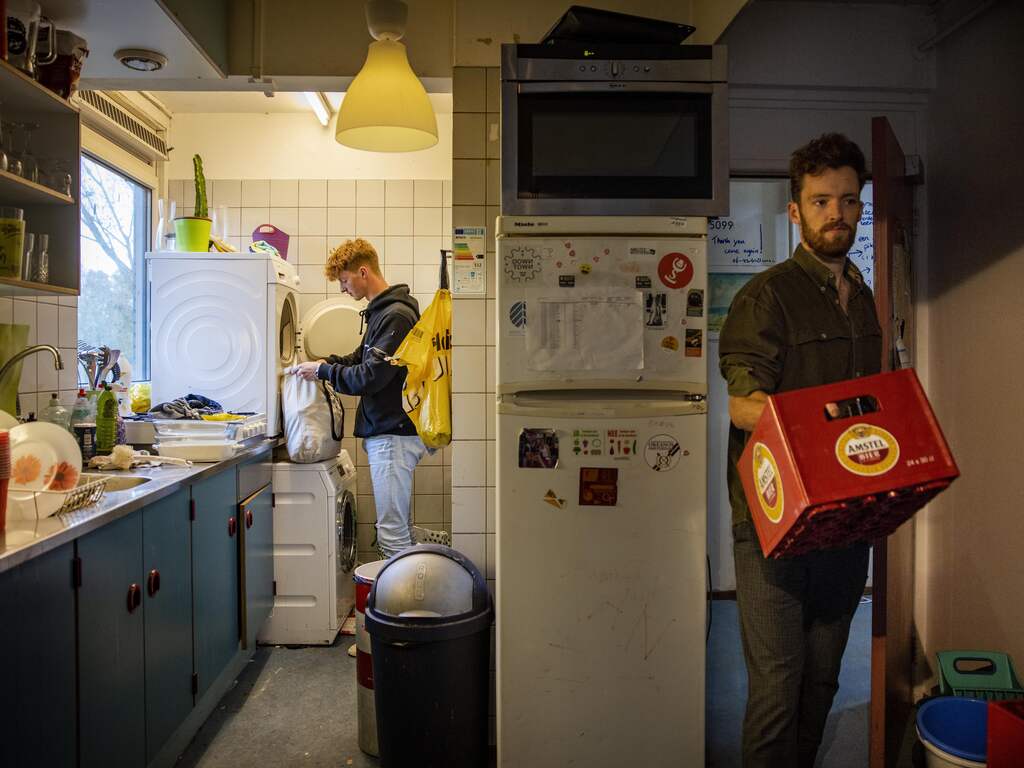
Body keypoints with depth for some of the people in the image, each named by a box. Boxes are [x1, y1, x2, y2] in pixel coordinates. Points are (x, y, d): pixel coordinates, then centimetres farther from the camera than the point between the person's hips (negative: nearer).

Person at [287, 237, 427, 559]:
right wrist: (328, 362, 8)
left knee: (392, 532, -5)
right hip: (388, 429, 10)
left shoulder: (396, 316, -16)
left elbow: (370, 377, -20)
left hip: (394, 434, -10)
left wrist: (322, 371, -9)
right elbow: (363, 358, 25)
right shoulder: (380, 311, 15)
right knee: (401, 527, 17)